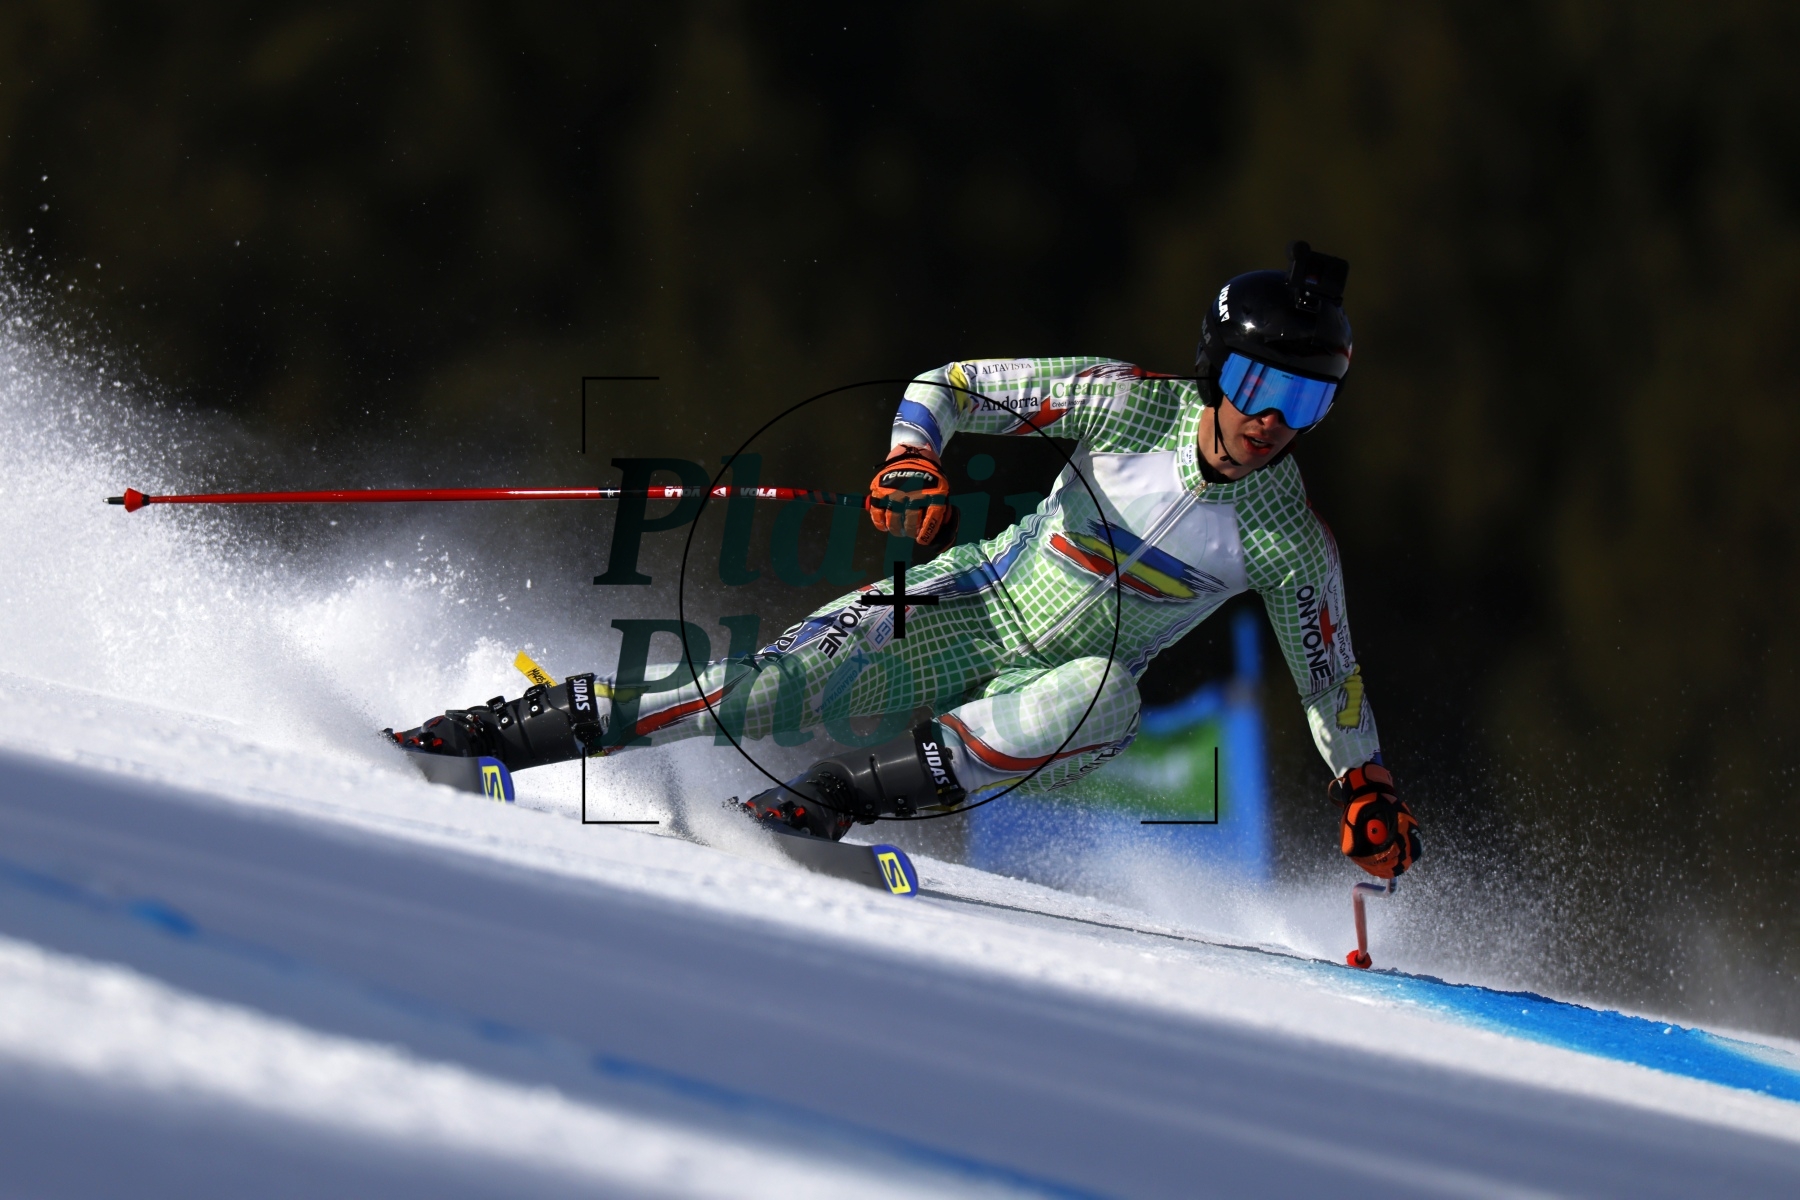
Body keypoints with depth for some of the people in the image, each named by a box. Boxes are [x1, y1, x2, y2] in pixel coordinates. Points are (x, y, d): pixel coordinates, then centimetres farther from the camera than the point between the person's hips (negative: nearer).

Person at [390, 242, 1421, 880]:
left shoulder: (1292, 543, -13)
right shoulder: (1131, 404, -16)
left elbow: (1331, 681, 4)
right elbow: (949, 384, -10)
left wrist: (1369, 788, -7)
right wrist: (914, 458, -30)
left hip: (1071, 677, 1)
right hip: (983, 602, -1)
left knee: (1104, 702, -37)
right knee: (772, 691, -19)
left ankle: (835, 800, -34)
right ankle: (497, 732, -8)